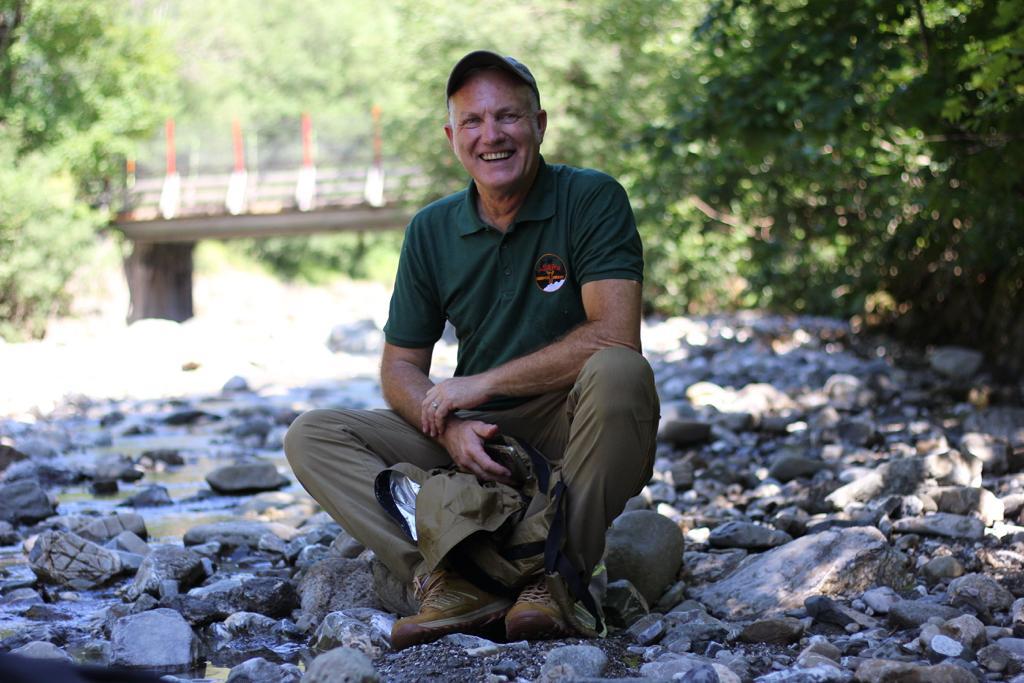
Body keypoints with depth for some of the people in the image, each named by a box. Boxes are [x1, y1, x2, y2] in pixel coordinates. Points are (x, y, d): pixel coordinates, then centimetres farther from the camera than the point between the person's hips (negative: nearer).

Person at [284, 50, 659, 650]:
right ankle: (458, 583, -29)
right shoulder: (431, 231, 5)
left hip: (575, 435, -4)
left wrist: (480, 384, -17)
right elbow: (401, 366, 7)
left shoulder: (593, 200, -9)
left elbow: (615, 338, -22)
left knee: (617, 373, -36)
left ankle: (557, 577, -24)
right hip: (476, 439, 5)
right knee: (312, 438, -11)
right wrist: (450, 428, -16)